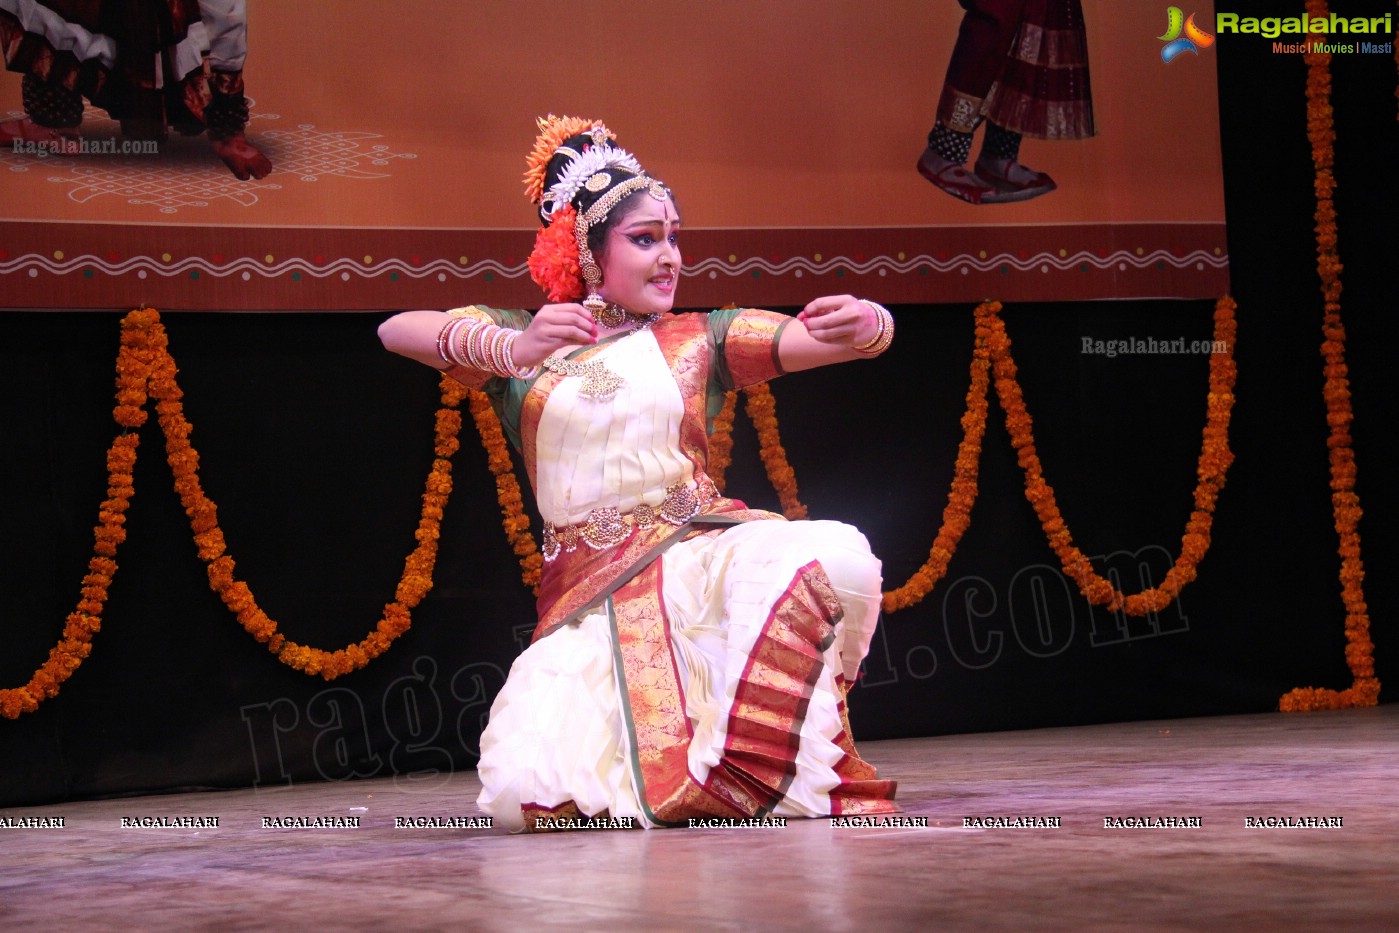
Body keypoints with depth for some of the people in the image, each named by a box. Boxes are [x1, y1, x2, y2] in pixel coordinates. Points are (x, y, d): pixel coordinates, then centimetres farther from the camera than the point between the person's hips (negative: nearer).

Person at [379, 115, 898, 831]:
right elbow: (397, 330, -7)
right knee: (530, 790, -25)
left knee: (834, 559, -33)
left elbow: (847, 337, 4)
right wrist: (514, 351, -26)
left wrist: (865, 321, -23)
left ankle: (758, 775, -14)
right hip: (588, 592, 0)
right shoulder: (520, 338, 12)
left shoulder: (697, 340, 15)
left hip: (700, 552, 1)